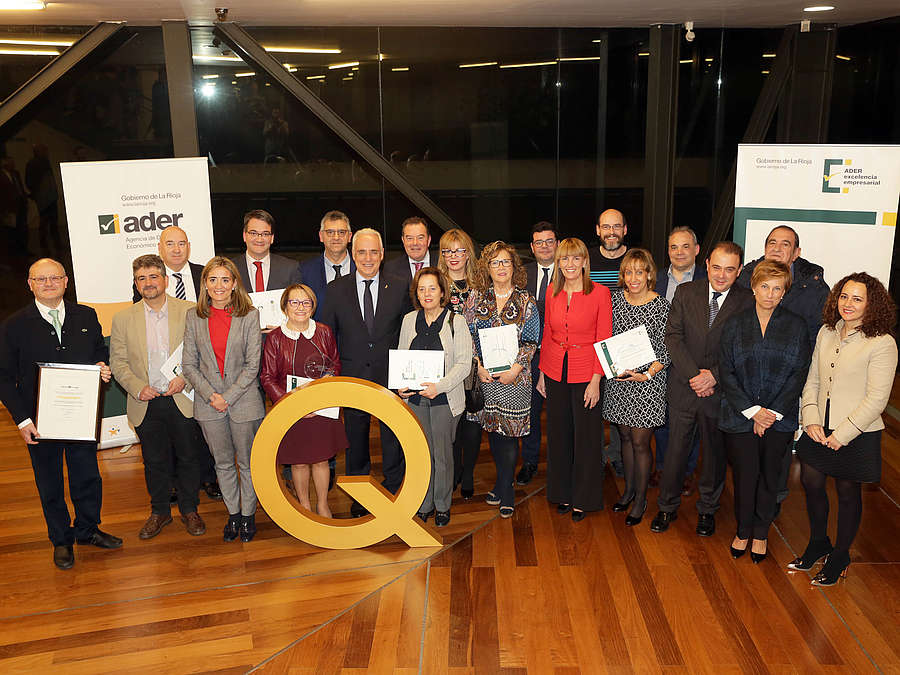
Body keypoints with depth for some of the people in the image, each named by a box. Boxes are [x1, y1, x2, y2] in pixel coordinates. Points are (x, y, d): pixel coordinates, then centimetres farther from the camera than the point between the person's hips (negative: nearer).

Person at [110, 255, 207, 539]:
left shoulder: (189, 311, -3)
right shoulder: (123, 319, 2)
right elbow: (118, 361, 4)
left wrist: (185, 377, -15)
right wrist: (137, 387, -10)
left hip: (182, 401, -1)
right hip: (146, 405, 1)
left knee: (189, 457, 10)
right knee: (155, 461, 13)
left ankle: (189, 510, 28)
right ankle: (159, 511, 31)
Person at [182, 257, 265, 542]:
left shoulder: (250, 316, -5)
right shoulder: (193, 317, 2)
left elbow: (252, 365, -7)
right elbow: (188, 365, 2)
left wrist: (228, 397, -13)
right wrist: (211, 395, -10)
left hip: (244, 401, -2)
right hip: (208, 404, 2)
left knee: (247, 462, 8)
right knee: (223, 463, 14)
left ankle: (248, 514, 26)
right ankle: (233, 513, 30)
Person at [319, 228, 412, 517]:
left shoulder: (400, 287, 0)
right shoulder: (335, 290, 1)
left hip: (391, 377, -1)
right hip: (353, 379, 1)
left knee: (394, 441, 8)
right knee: (356, 442, 15)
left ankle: (394, 493, 24)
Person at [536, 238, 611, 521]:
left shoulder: (600, 293, -9)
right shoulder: (552, 293, 4)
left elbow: (604, 340, -8)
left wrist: (596, 379, -13)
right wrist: (542, 373, 10)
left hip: (586, 375, -4)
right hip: (556, 374, 4)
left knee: (585, 436, 7)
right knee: (559, 434, 14)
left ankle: (583, 498, 23)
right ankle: (562, 493, 31)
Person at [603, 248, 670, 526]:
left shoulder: (661, 305, -9)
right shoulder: (614, 299, 2)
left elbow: (666, 351, -8)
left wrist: (648, 374, -19)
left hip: (647, 382, -4)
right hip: (618, 380, 4)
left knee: (640, 441, 1)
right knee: (625, 436, 15)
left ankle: (640, 498, 18)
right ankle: (628, 489, 32)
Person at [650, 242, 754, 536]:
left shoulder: (747, 302, -7)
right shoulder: (685, 292, -3)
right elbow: (673, 337, -7)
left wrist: (714, 375, -19)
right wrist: (694, 374, -16)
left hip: (721, 391, 0)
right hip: (683, 388, 1)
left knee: (716, 454, 15)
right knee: (676, 451, 10)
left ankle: (707, 509, 36)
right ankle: (667, 507, 30)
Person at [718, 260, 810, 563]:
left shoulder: (796, 326, 1)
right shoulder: (735, 324, 1)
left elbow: (799, 374, -2)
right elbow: (726, 372, -2)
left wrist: (773, 412, -10)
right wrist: (752, 410, -11)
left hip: (780, 418, 0)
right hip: (740, 416, 0)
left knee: (769, 476, 10)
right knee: (744, 476, 4)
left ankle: (760, 533, 30)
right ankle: (743, 530, 26)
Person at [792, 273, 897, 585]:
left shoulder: (882, 343, -15)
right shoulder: (826, 333, 4)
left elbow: (876, 399, -16)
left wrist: (842, 434, -16)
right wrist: (811, 420, -4)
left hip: (857, 436, -5)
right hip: (820, 430, 5)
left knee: (848, 493, 10)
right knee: (811, 485, 12)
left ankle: (840, 555, 30)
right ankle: (818, 543, 37)